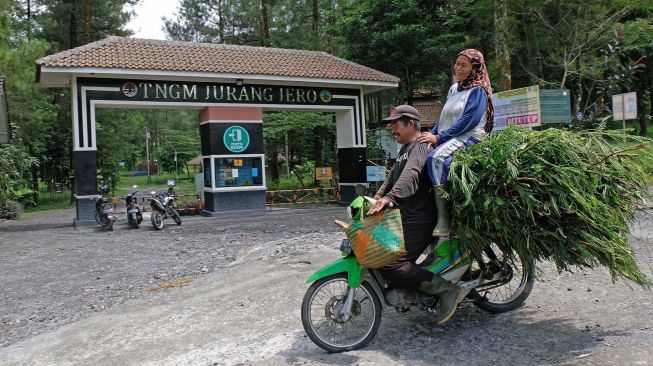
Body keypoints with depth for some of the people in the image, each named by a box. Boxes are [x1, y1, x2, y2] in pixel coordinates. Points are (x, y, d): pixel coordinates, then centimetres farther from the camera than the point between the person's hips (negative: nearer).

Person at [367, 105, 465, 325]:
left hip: (419, 220, -11)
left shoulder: (419, 147, -11)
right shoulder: (405, 149, 24)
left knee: (391, 265, -21)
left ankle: (447, 290, -12)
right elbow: (392, 178, 24)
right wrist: (376, 198, 9)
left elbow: (410, 176, -30)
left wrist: (388, 198, -44)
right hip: (406, 217, 11)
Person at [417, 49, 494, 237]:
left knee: (436, 157, -34)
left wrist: (439, 137, -18)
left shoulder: (478, 91, -3)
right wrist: (431, 134, 3)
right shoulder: (454, 89, 21)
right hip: (450, 138, 8)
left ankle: (443, 218, -33)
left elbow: (468, 121, -15)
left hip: (469, 138, -8)